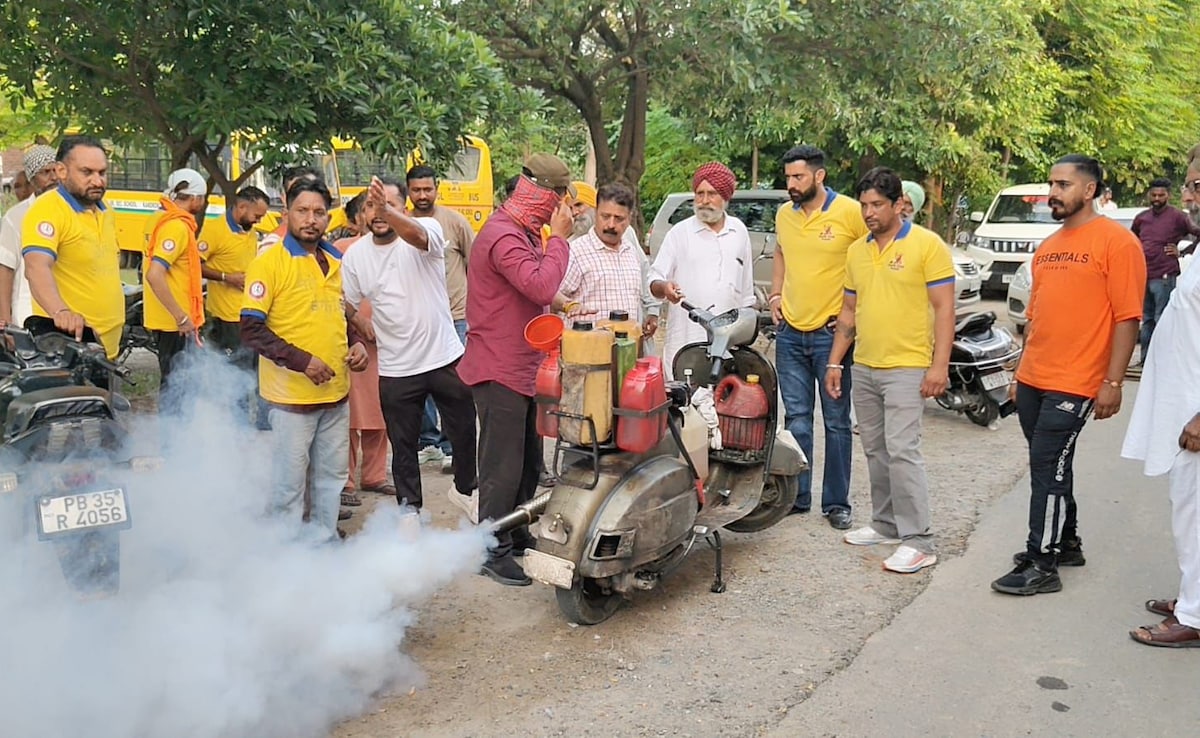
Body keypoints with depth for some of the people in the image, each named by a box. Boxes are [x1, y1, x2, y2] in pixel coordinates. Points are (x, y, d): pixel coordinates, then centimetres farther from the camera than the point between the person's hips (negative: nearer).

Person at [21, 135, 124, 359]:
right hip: (66, 334, -8)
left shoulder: (106, 213, 14)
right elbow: (37, 268, -28)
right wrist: (60, 311, -45)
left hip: (106, 341, 8)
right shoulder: (47, 210, -13)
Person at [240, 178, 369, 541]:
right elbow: (252, 330, -13)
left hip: (336, 393, 7)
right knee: (289, 483, 3)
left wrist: (355, 343, 4)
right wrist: (302, 361, -20)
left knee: (332, 475, 16)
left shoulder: (335, 262, 11)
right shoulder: (269, 262, -9)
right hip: (292, 395, -6)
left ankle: (325, 540, 31)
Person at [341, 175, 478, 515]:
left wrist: (387, 211, -54)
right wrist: (361, 325, -2)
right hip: (395, 369, 2)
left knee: (464, 432, 14)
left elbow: (416, 235, -37)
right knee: (403, 445, 13)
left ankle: (467, 489, 39)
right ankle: (409, 508, 30)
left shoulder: (428, 230, -11)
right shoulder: (355, 254, 0)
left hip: (446, 358, -2)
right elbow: (347, 303, 14)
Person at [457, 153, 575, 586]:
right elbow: (541, 287, -31)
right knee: (504, 466, -2)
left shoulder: (526, 233, 14)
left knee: (529, 460, 19)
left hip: (525, 367, 10)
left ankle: (518, 534, 34)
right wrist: (558, 237, -21)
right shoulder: (503, 235, -20)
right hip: (500, 371, -10)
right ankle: (493, 552, 10)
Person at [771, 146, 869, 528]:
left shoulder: (850, 213, -10)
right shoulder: (784, 214, 7)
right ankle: (796, 496, 22)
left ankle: (836, 502, 15)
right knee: (796, 417, 12)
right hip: (790, 332, 5)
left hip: (832, 332, -5)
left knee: (836, 421, 5)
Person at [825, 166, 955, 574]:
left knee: (901, 451, -12)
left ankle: (918, 540, -5)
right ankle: (886, 524, 26)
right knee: (875, 451, 13)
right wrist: (835, 361, 14)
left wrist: (939, 365, -17)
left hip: (907, 369, -7)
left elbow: (944, 308, -10)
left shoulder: (927, 245, -7)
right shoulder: (856, 251, 12)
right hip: (863, 368, 7)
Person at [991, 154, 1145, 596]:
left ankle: (1042, 567, 3)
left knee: (1048, 469, -6)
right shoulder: (1048, 246, 15)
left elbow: (1127, 317, -12)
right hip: (1033, 380, 8)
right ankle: (1066, 543, 31)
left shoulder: (1115, 241, -8)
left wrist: (1113, 382, -16)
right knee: (1049, 466, 16)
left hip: (1072, 385, -7)